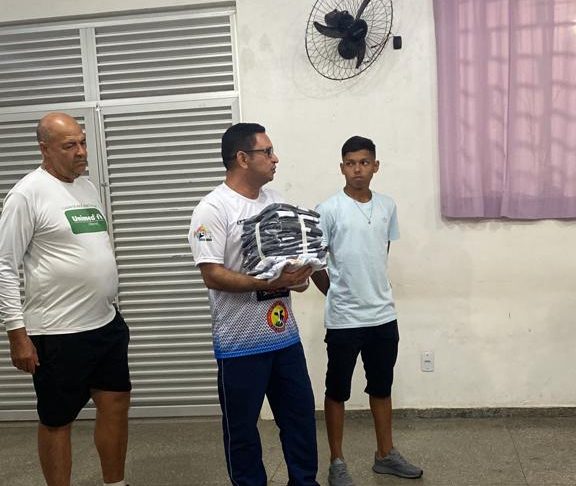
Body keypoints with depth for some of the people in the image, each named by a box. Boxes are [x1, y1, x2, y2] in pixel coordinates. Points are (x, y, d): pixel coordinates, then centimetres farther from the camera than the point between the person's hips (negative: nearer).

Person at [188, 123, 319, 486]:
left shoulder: (276, 200, 9)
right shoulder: (213, 209, -14)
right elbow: (213, 276, -19)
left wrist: (300, 275, -4)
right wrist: (270, 283, -26)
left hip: (284, 334, 7)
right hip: (241, 342, -7)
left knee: (300, 414, 16)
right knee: (242, 427, 10)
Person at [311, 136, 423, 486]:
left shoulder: (387, 206, 4)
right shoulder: (328, 210, -12)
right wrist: (338, 294, 3)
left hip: (383, 315, 5)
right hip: (344, 320, -5)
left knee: (382, 387, 16)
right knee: (338, 391, 8)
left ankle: (386, 455, 32)